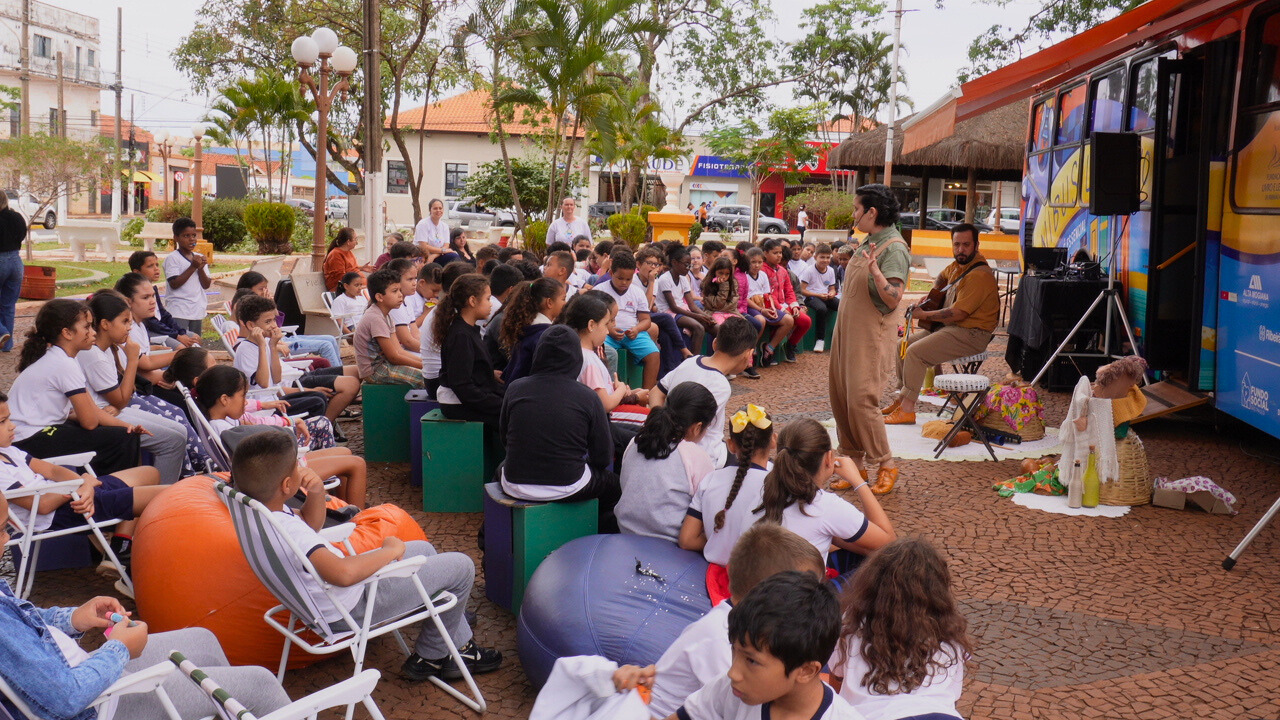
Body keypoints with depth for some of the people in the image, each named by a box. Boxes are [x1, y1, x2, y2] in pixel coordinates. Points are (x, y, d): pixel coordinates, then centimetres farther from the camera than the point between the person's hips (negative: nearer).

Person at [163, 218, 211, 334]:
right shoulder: (172, 258, -6)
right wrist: (193, 267, -15)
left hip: (198, 311, 6)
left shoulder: (199, 258, 11)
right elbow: (174, 284, -16)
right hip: (179, 312, -6)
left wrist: (201, 268, -9)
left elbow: (206, 285, 8)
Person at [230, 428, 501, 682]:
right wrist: (390, 551, -32)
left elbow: (311, 524, 11)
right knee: (461, 566, -2)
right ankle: (429, 657, 21)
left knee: (423, 549, 27)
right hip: (352, 607, -10)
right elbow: (343, 573, -50)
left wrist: (316, 492, -12)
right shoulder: (286, 531, -38)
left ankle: (460, 647, 35)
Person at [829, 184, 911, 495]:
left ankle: (886, 464, 2)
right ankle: (855, 463, 19)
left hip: (868, 333, -9)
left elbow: (893, 297, -26)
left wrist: (875, 270, -37)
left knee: (860, 399, -11)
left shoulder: (894, 248, -15)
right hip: (846, 328, 9)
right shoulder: (868, 242, 13)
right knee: (840, 398, 10)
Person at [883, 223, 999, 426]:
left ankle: (907, 410, -19)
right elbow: (943, 277, 36)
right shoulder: (959, 265, 10)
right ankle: (902, 399, 12)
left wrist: (923, 315, -16)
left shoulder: (979, 275, -21)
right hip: (948, 327, 10)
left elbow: (958, 313, -25)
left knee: (915, 352, -24)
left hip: (970, 334, -10)